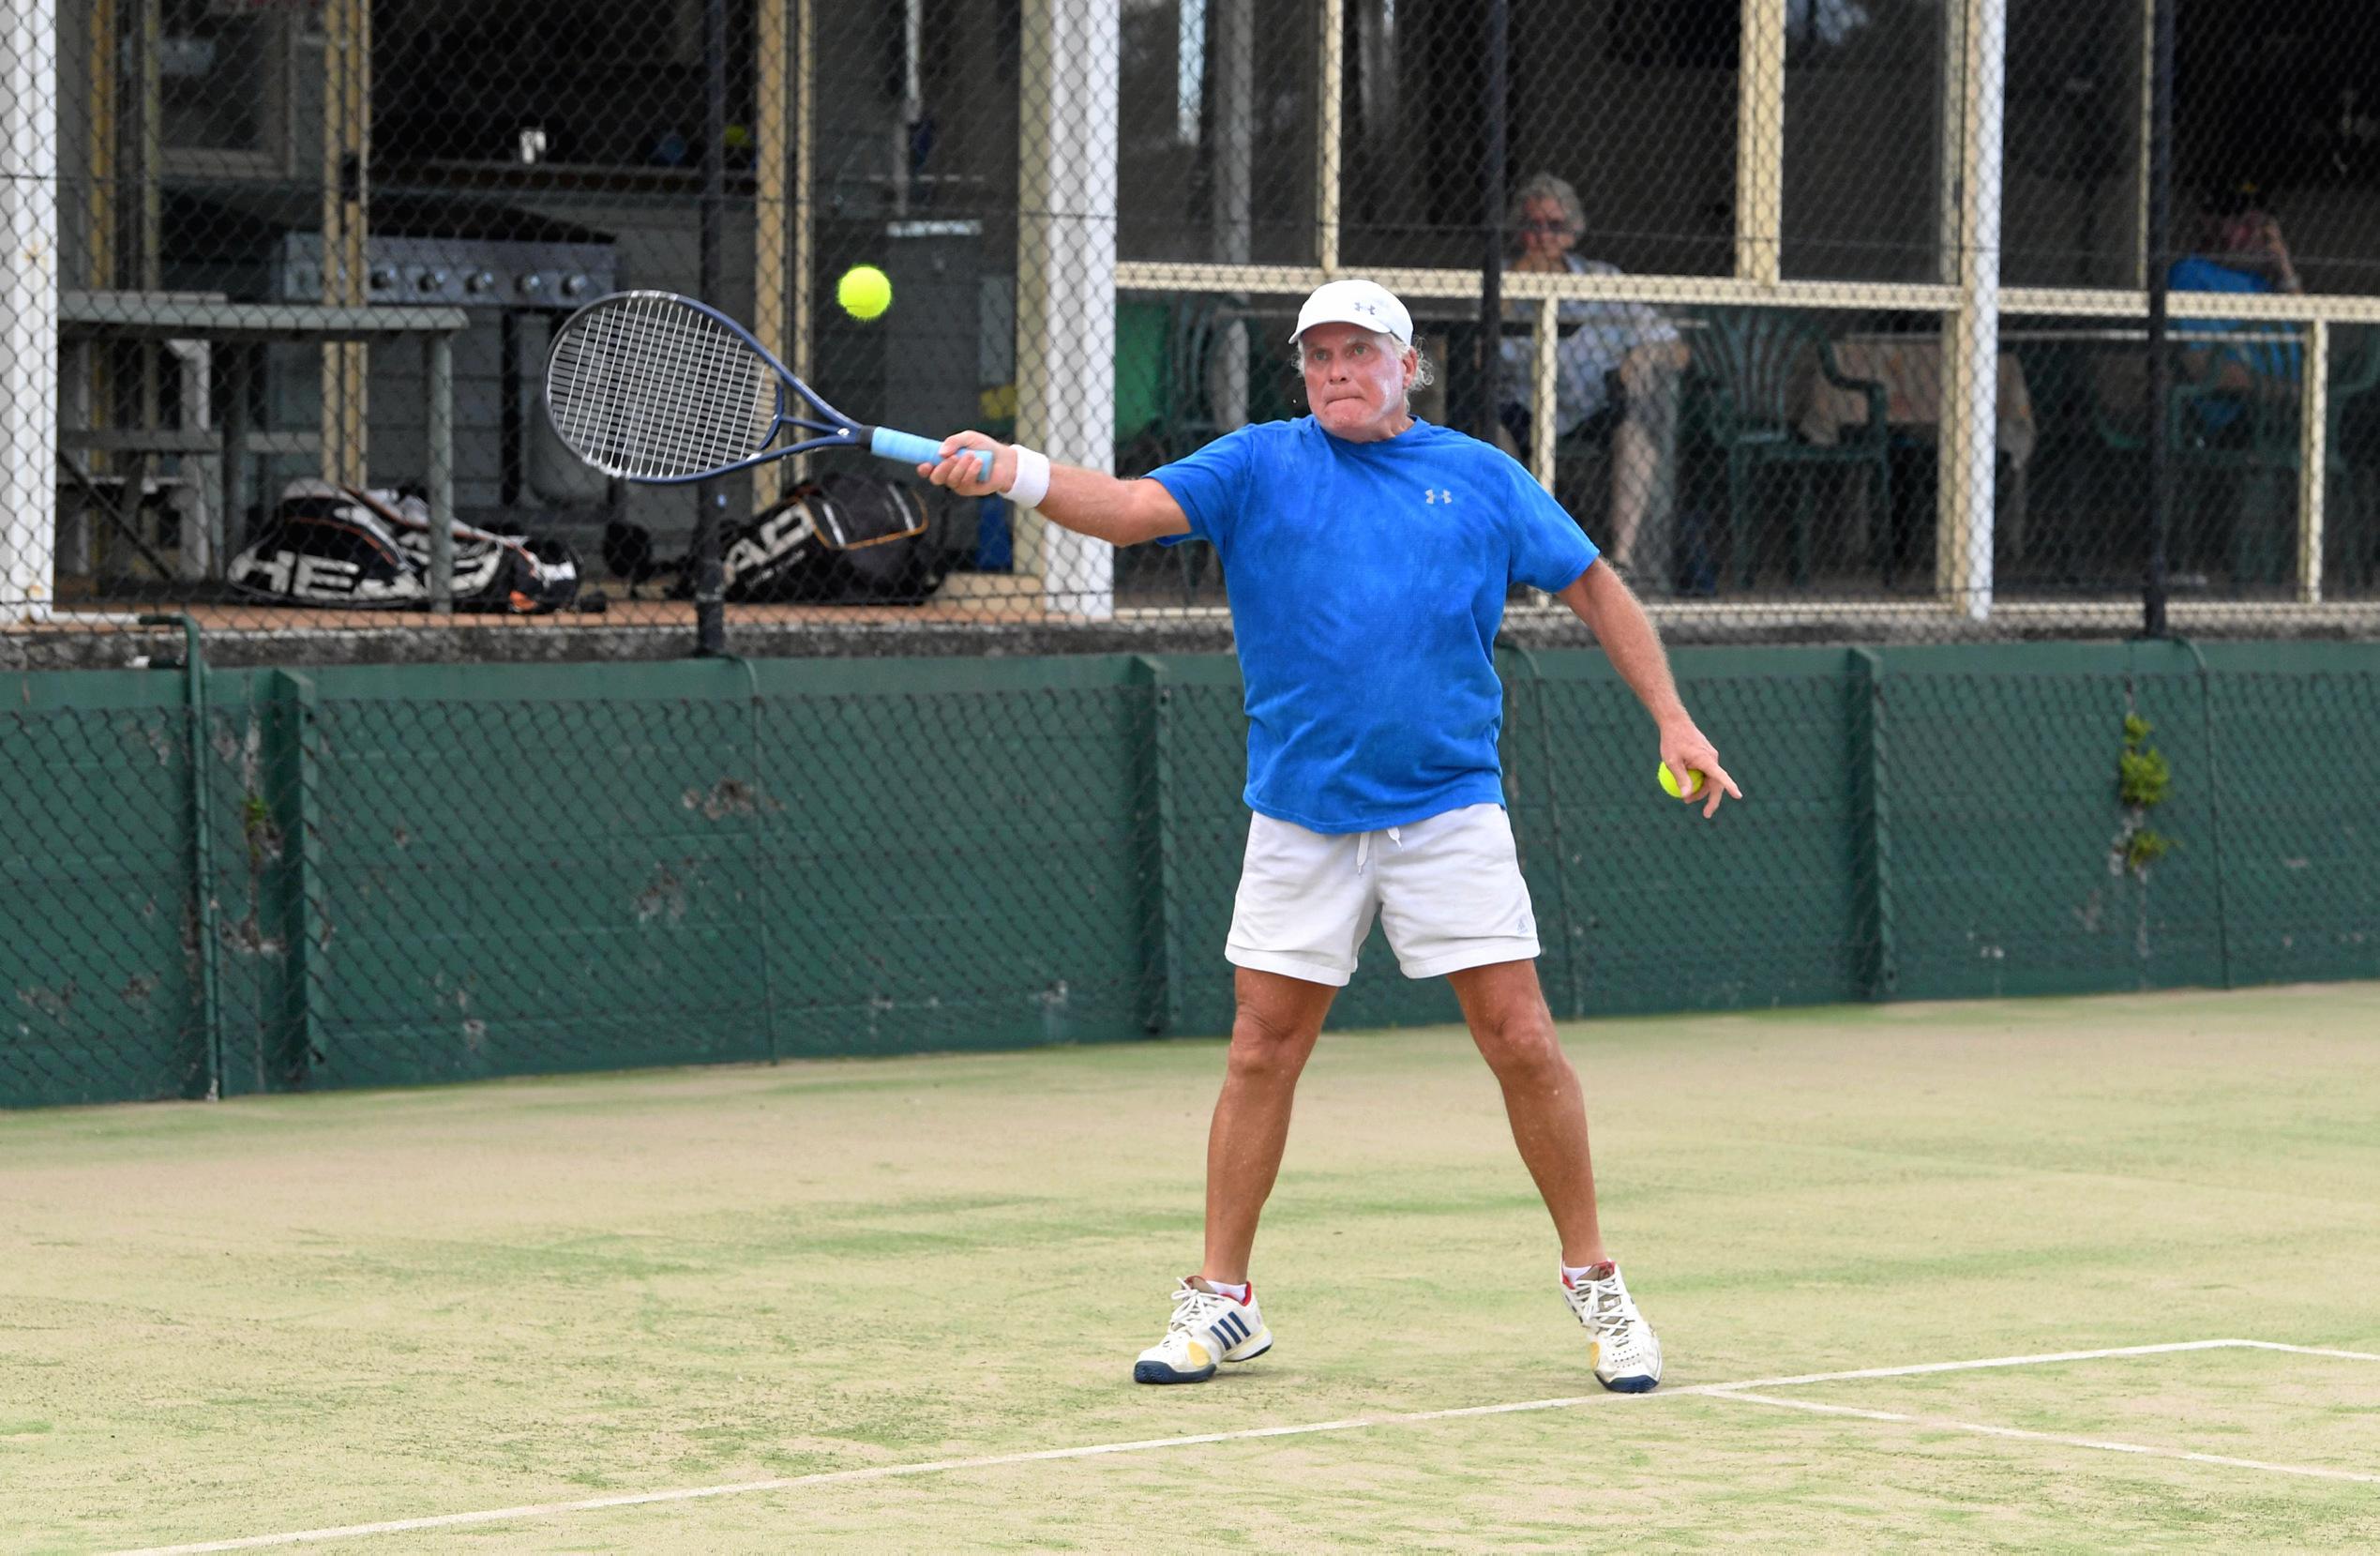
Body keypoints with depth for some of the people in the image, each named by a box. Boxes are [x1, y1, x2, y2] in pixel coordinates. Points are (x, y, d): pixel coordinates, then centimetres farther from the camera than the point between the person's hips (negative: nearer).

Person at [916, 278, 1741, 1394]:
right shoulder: (1258, 466, 5)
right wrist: (1021, 475, -28)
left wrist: (1671, 718, 7)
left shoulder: (1481, 478, 8)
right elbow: (1135, 507, -10)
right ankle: (1220, 1301, 12)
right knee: (1262, 1050, 2)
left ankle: (1594, 1284, 9)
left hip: (1448, 810, 0)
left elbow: (1594, 586, 15)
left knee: (1520, 1039, -5)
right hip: (1300, 818, 0)